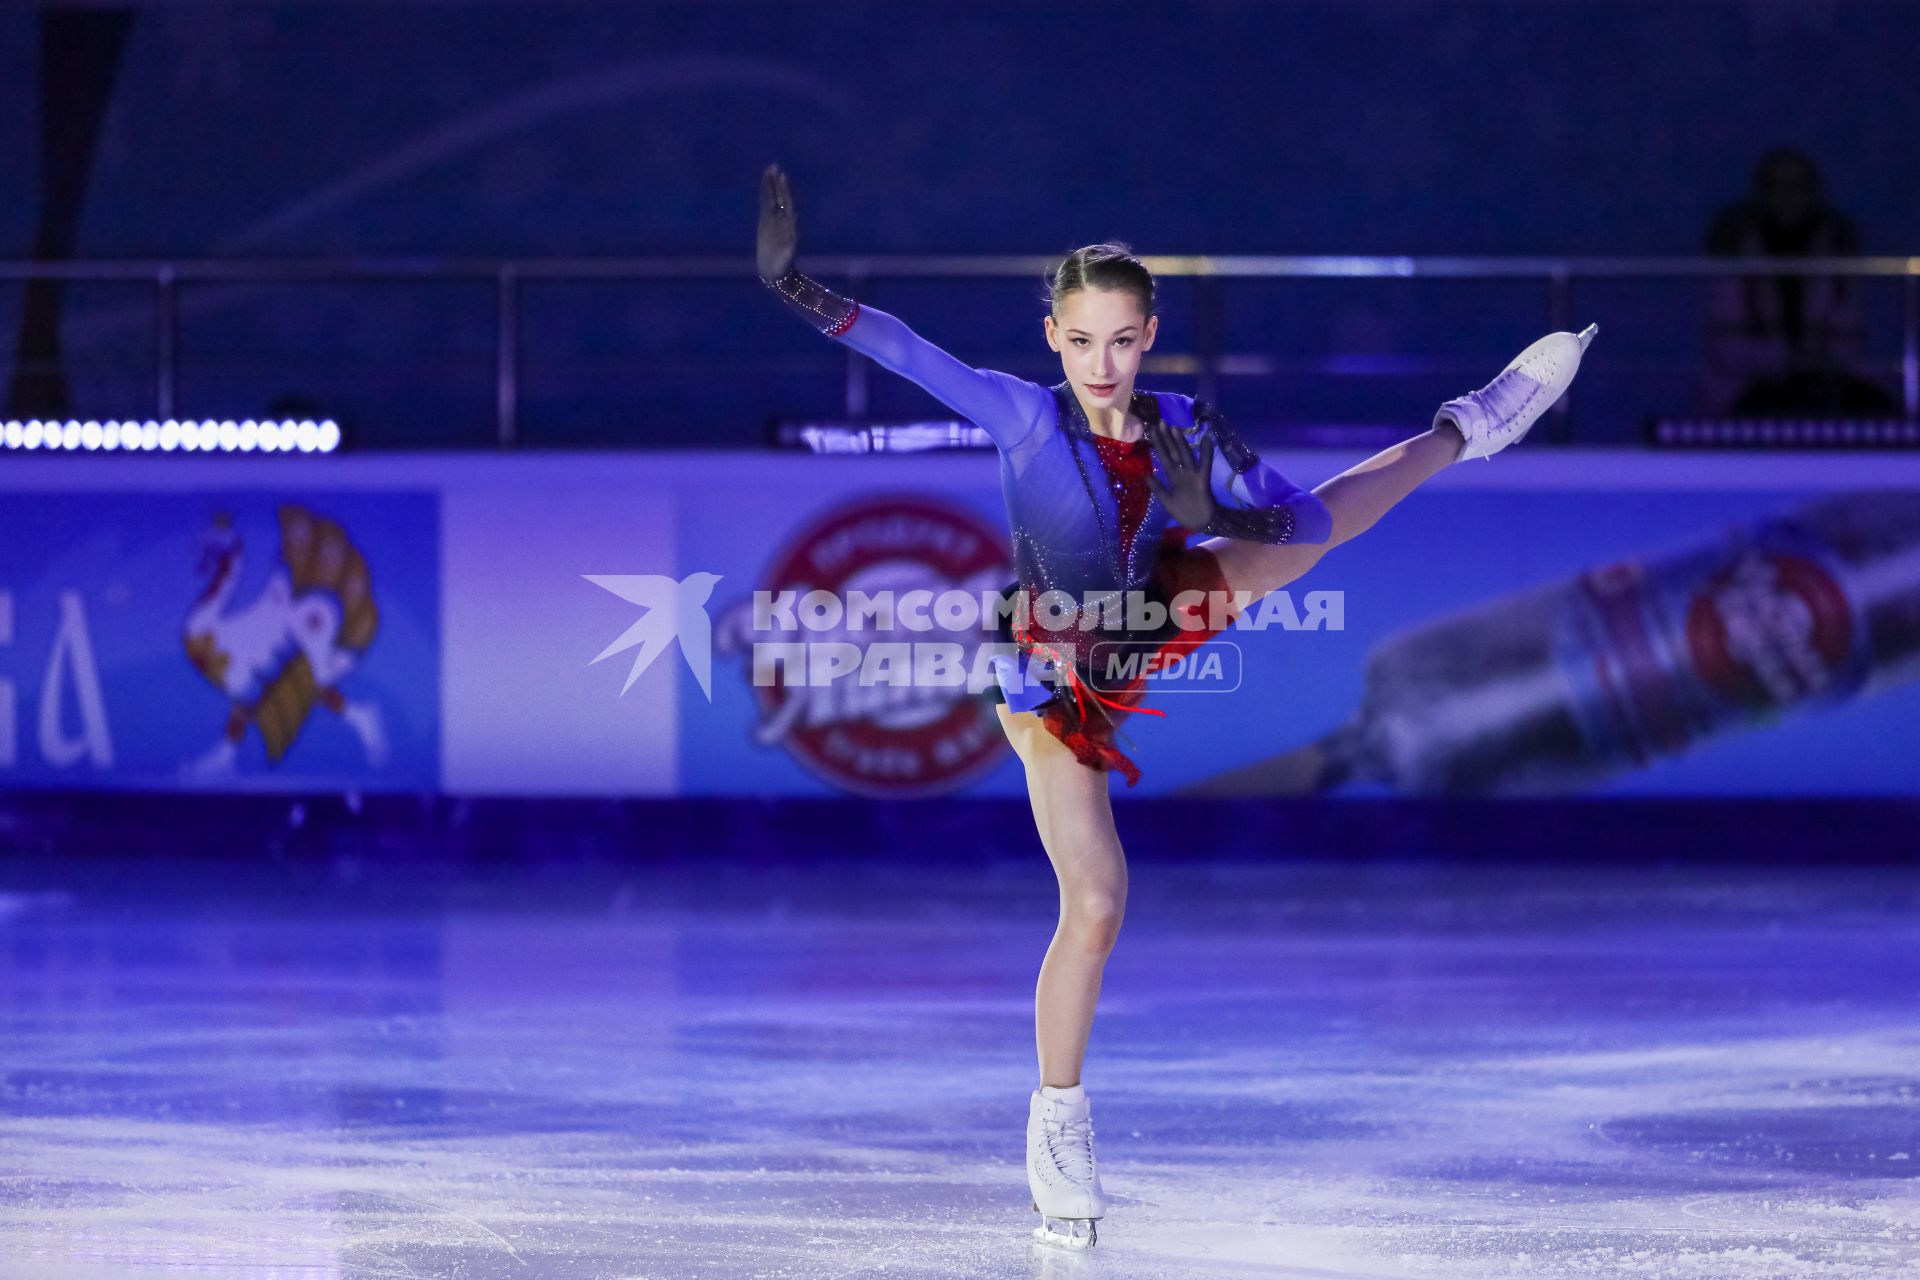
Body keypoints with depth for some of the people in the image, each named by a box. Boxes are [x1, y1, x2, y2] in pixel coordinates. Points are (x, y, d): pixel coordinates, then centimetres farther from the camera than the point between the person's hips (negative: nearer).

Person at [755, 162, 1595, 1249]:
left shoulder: (1180, 426, -15)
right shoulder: (1025, 417, -26)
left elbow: (1285, 517, -9)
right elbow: (905, 350, -34)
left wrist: (1222, 504, -31)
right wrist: (805, 291, -48)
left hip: (1149, 624, 4)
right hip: (1056, 678, -4)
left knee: (1313, 523, 15)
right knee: (1097, 903, -11)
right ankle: (1059, 1125, 4)